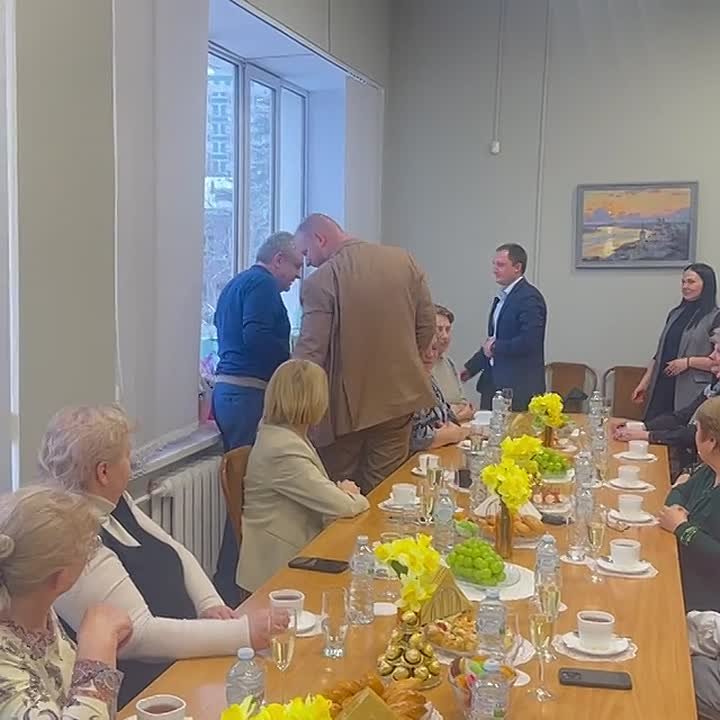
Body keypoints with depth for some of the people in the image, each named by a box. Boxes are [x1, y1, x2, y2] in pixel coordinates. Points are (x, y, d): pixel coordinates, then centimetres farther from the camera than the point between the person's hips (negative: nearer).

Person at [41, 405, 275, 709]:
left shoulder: (114, 502, 6)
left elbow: (178, 553, 14)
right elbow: (139, 636, -25)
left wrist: (210, 604, -5)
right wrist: (245, 632, -25)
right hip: (141, 687, -9)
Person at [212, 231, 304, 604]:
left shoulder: (236, 284, 22)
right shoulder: (263, 284, -8)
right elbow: (257, 336, -22)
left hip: (226, 389, 10)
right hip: (250, 393, -10)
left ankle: (228, 583, 23)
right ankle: (231, 585, -3)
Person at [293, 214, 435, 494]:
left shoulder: (320, 281, -15)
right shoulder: (403, 260, 1)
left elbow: (310, 352, -15)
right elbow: (427, 326, 6)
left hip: (345, 406, -4)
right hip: (398, 396, 5)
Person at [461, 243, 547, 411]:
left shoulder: (530, 298, -13)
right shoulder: (501, 297, 15)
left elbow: (529, 342, -23)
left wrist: (495, 347, -11)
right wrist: (471, 368, 17)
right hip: (493, 381, 8)